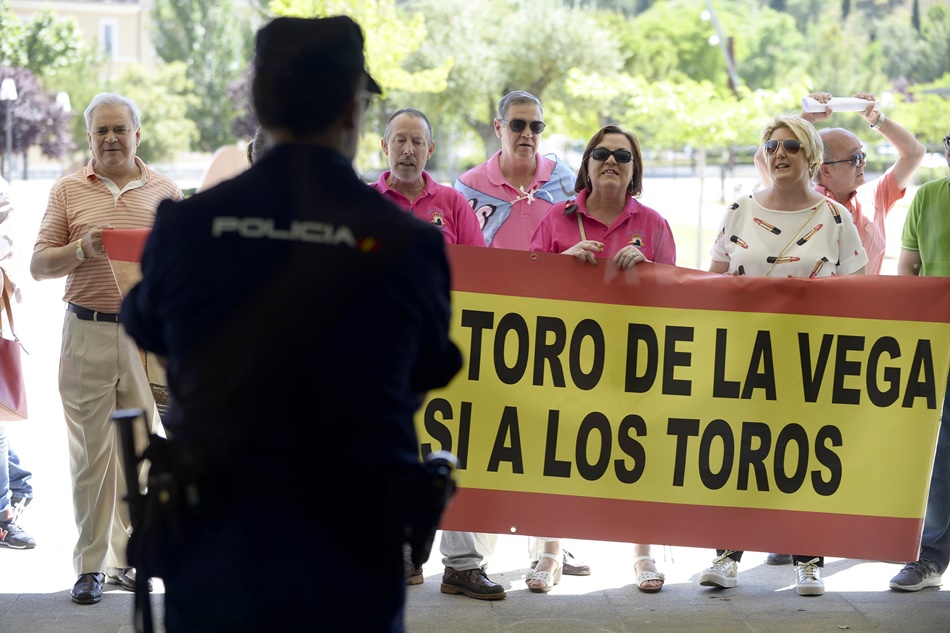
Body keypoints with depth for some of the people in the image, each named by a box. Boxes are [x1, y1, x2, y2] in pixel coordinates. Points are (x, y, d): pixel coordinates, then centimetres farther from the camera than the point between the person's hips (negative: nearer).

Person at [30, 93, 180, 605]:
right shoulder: (68, 191, 9)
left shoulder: (165, 192, 9)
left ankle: (128, 557, 14)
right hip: (87, 334, -1)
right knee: (90, 451, -1)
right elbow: (39, 265, 6)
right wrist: (82, 248, -12)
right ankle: (90, 565, 5)